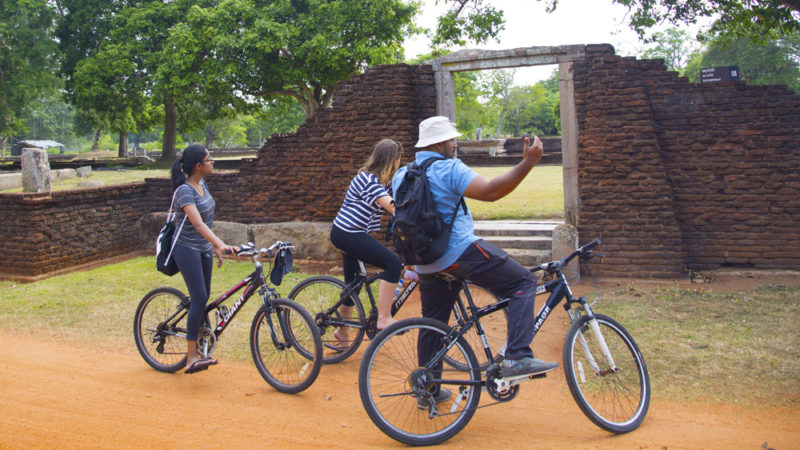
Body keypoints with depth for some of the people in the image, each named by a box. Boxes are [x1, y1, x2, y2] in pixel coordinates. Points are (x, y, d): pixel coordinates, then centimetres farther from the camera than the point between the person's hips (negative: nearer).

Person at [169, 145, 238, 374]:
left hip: (203, 248, 9)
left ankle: (195, 349, 23)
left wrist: (214, 246, 18)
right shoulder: (184, 191, -21)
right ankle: (191, 358, -11)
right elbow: (198, 224, -34)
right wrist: (221, 244, -45)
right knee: (199, 299, -15)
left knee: (203, 299, 11)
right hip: (187, 249, -8)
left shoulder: (202, 184, 6)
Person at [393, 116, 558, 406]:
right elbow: (490, 191, -24)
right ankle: (517, 358, -13)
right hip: (460, 252, -8)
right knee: (523, 283, -2)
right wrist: (528, 162, -24)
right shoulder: (449, 169, -12)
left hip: (426, 262, 8)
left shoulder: (401, 175, 13)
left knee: (432, 325, 18)